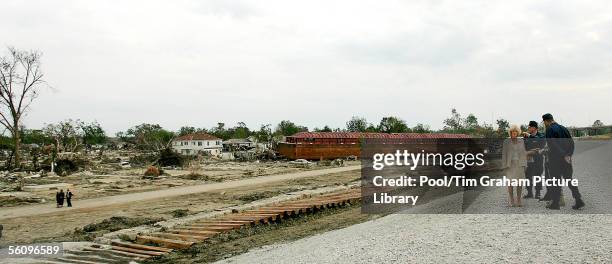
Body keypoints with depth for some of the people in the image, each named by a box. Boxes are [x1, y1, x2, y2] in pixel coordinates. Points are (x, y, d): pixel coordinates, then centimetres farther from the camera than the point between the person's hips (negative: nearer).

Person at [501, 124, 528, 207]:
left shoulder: (521, 141, 8)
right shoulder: (506, 141, 1)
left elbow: (524, 153, 9)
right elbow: (504, 154, -1)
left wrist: (524, 165, 1)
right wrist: (504, 166, -7)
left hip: (519, 164, 2)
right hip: (510, 164, -2)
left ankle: (519, 200, 9)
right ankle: (511, 201, 3)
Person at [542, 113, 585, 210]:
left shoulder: (549, 130, -10)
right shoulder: (563, 128, 10)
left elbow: (552, 145, -19)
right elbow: (571, 142, 7)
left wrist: (564, 155, -16)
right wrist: (569, 154, 1)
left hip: (555, 159, -6)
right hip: (566, 159, 6)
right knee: (569, 179, 13)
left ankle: (555, 203, 7)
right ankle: (579, 200, 7)